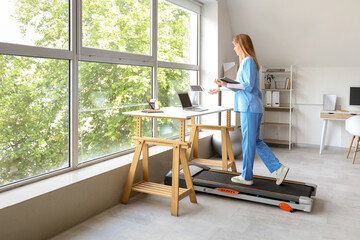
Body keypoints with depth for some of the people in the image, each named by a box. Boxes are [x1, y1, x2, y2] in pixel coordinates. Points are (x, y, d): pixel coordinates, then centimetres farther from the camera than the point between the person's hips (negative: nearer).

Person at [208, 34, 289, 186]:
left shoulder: (248, 61, -10)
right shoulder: (246, 61, 19)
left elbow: (248, 86, -18)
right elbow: (240, 85, 25)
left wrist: (226, 84, -18)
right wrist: (220, 89, 28)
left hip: (250, 107, -10)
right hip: (251, 107, 10)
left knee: (249, 141, 0)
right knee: (255, 140, 13)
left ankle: (246, 177, 12)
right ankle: (279, 168, 15)